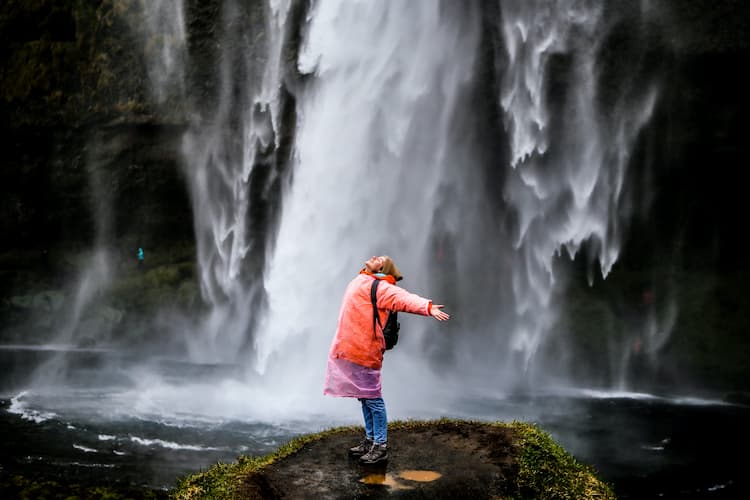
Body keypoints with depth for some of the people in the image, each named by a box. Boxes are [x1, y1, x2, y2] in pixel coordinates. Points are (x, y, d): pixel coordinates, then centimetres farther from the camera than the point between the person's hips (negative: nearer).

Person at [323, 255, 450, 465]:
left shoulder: (378, 287, -13)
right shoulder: (361, 282, 15)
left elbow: (402, 298, -27)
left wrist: (427, 307, -42)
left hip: (363, 352, -9)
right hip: (349, 350, 9)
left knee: (372, 398, -4)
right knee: (365, 397, 17)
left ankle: (380, 447, 3)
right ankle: (370, 439, 28)